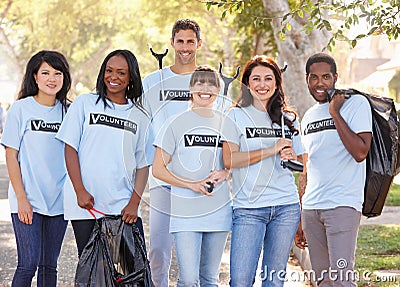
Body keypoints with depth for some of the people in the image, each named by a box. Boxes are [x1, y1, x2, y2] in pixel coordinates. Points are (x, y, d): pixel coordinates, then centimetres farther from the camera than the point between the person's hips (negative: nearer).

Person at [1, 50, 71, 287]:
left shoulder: (68, 111, 8)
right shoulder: (21, 108, -2)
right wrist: (21, 198, -11)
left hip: (59, 201, 4)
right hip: (27, 201, -4)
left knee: (49, 266, 8)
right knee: (29, 264, -10)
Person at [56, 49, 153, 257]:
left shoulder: (140, 117, 11)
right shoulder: (85, 103, 6)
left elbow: (143, 165, 9)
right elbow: (70, 149, 1)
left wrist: (134, 203, -5)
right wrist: (80, 191, -9)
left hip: (123, 208, 2)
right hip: (85, 205, -1)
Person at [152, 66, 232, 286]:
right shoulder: (177, 123, 0)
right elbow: (158, 169, -1)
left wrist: (225, 173, -3)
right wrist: (192, 185, -13)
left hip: (219, 210, 3)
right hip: (185, 212, -3)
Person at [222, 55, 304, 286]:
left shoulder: (289, 119, 13)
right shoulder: (236, 116, 3)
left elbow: (301, 163, 20)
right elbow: (229, 160, -8)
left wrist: (291, 156, -3)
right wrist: (272, 150, -12)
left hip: (286, 207, 3)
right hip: (249, 208, -3)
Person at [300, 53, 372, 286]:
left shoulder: (356, 103, -3)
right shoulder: (309, 116, 18)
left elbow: (360, 153, -16)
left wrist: (335, 113, -13)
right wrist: (298, 216, 20)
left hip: (343, 205, -6)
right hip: (311, 208, 7)